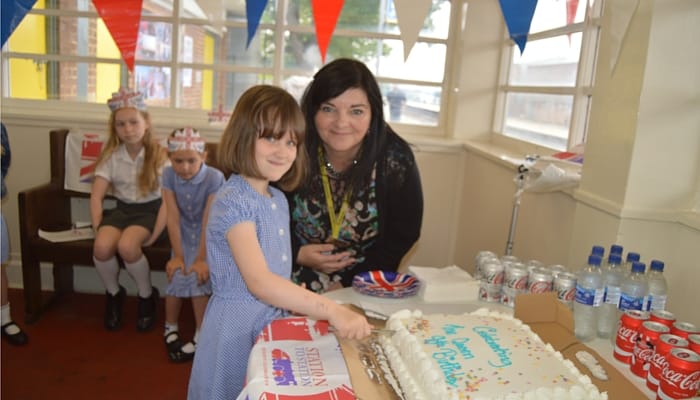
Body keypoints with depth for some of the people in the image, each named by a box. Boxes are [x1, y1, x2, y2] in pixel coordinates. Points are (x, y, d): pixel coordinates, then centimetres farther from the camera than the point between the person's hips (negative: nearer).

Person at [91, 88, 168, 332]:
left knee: (126, 246, -33)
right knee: (101, 247, -27)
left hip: (148, 210, -3)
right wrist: (97, 227, -14)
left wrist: (155, 234, -21)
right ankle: (114, 294, 6)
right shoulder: (111, 155, 0)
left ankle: (147, 296, -3)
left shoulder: (159, 155, -10)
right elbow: (96, 196, -1)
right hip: (121, 209, 4)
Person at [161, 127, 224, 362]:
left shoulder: (214, 178, -25)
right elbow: (173, 217, -14)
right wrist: (177, 255, -14)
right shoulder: (169, 175, -13)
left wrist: (201, 258, -22)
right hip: (183, 235, 3)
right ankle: (171, 328, 16)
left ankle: (201, 335, -2)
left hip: (209, 238, -3)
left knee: (197, 276, -20)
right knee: (177, 275, -11)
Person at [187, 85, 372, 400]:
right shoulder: (234, 201, -22)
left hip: (275, 316, 8)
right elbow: (259, 282, -31)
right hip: (239, 323, -7)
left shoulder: (278, 199, 4)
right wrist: (331, 310, -35)